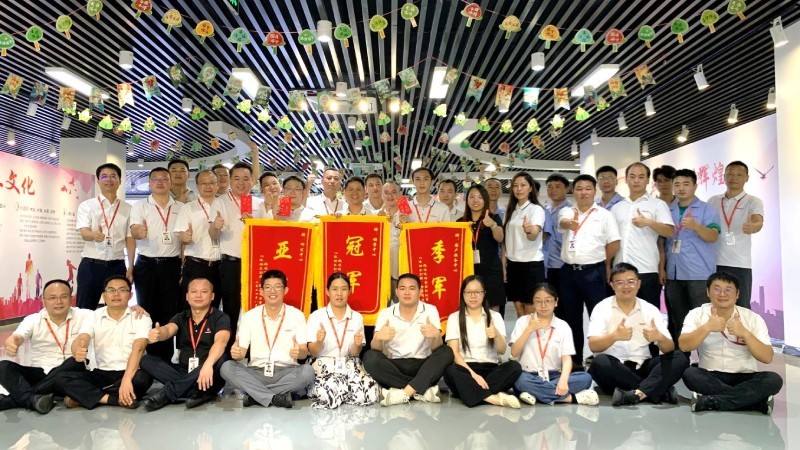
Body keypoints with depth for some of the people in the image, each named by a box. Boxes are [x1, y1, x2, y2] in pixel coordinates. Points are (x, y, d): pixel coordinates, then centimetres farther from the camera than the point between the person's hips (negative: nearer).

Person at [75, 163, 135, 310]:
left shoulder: (127, 208, 7)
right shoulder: (86, 205, 2)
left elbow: (130, 239, 7)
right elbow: (84, 233, -12)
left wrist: (130, 267, -1)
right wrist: (94, 235, -36)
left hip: (117, 266, 2)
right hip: (91, 265, -1)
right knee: (85, 310, 3)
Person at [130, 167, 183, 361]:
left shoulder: (180, 208, 8)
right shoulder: (140, 206, 3)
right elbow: (133, 231, -11)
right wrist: (139, 232, -37)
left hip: (172, 265, 1)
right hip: (146, 264, -1)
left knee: (169, 312, 3)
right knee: (147, 310, 3)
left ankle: (166, 356, 11)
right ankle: (147, 355, 12)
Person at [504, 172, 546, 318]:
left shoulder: (537, 209, -8)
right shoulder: (511, 210, 11)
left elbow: (534, 236, -25)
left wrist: (529, 230, -48)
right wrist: (504, 265, 11)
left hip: (531, 264, -6)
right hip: (513, 264, 6)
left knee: (531, 312, -3)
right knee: (519, 309, 8)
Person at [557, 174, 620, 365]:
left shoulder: (604, 214, 0)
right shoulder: (566, 212, 6)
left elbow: (614, 243, 1)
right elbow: (563, 223, -17)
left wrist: (603, 263, 6)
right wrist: (570, 224, -40)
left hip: (593, 272, -3)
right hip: (569, 271, 3)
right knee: (571, 317, 11)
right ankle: (574, 360, 23)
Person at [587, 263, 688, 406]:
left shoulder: (650, 310, 6)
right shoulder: (602, 308, -2)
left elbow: (670, 348, -2)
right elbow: (593, 345, -13)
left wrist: (659, 337, -26)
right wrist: (614, 336, -33)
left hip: (642, 367, 3)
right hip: (613, 369, -3)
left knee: (680, 358, -18)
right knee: (599, 362, -34)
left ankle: (636, 394, -36)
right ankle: (660, 392, -25)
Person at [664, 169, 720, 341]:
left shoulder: (707, 209, 1)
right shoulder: (668, 211, 14)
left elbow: (713, 237, -12)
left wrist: (695, 226, -30)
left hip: (699, 274, -4)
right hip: (674, 274, 5)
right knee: (677, 320, 10)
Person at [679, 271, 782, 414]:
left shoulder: (753, 318, -2)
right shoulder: (697, 314, -2)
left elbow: (767, 358, -11)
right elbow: (683, 346, -16)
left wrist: (745, 333, -25)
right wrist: (707, 327, -30)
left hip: (744, 378, 1)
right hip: (710, 377, 0)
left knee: (774, 379, -27)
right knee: (689, 374, -32)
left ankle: (710, 401, -29)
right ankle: (757, 401, -25)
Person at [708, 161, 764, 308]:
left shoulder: (753, 201, -1)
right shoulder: (713, 201, 11)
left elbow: (758, 223, -20)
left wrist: (752, 227, -44)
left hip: (740, 264, -3)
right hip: (714, 263, 3)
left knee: (741, 308, -1)